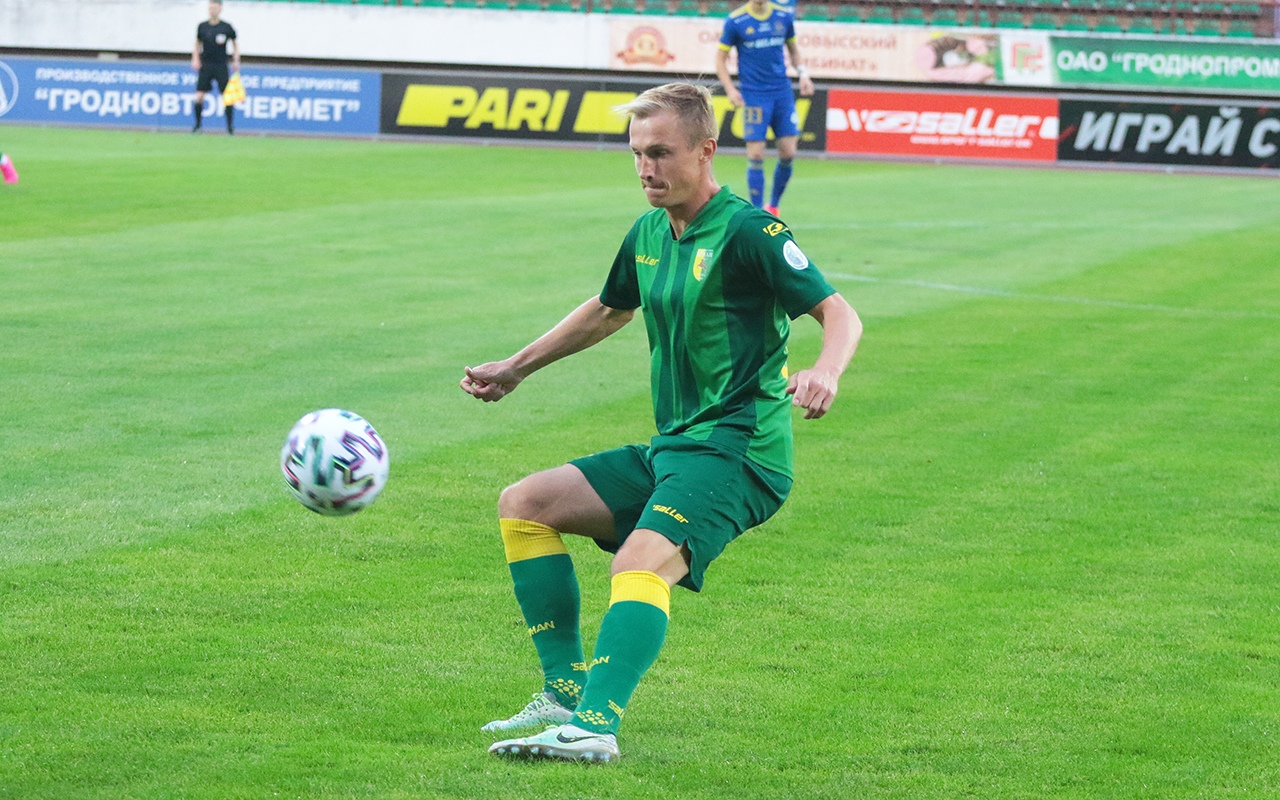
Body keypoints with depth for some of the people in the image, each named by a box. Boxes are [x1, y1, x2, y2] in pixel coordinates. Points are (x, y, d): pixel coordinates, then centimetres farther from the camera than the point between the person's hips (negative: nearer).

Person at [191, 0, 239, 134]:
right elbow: (197, 45, 15)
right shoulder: (202, 27, 4)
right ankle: (198, 124, 6)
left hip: (221, 66, -1)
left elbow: (235, 44, 11)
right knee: (198, 96, -7)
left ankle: (230, 126, 7)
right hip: (205, 66, 1)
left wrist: (236, 61, 1)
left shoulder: (226, 27, -1)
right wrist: (195, 59, 1)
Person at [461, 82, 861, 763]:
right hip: (670, 448, 9)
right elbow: (607, 312, 32)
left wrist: (824, 373, -37)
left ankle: (596, 725, -47)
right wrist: (516, 368, 37)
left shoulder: (747, 231, -12)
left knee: (641, 565, -32)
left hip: (736, 452, -9)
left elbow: (838, 311, -15)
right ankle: (566, 692, 2)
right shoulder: (649, 234, 12)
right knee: (522, 505, 5)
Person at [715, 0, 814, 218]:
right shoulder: (735, 21, -4)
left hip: (783, 93, 3)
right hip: (754, 96, -3)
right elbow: (720, 58, 2)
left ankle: (773, 205, 18)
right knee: (756, 155, -7)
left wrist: (802, 73, 3)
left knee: (788, 154, -1)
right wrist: (730, 90, -10)